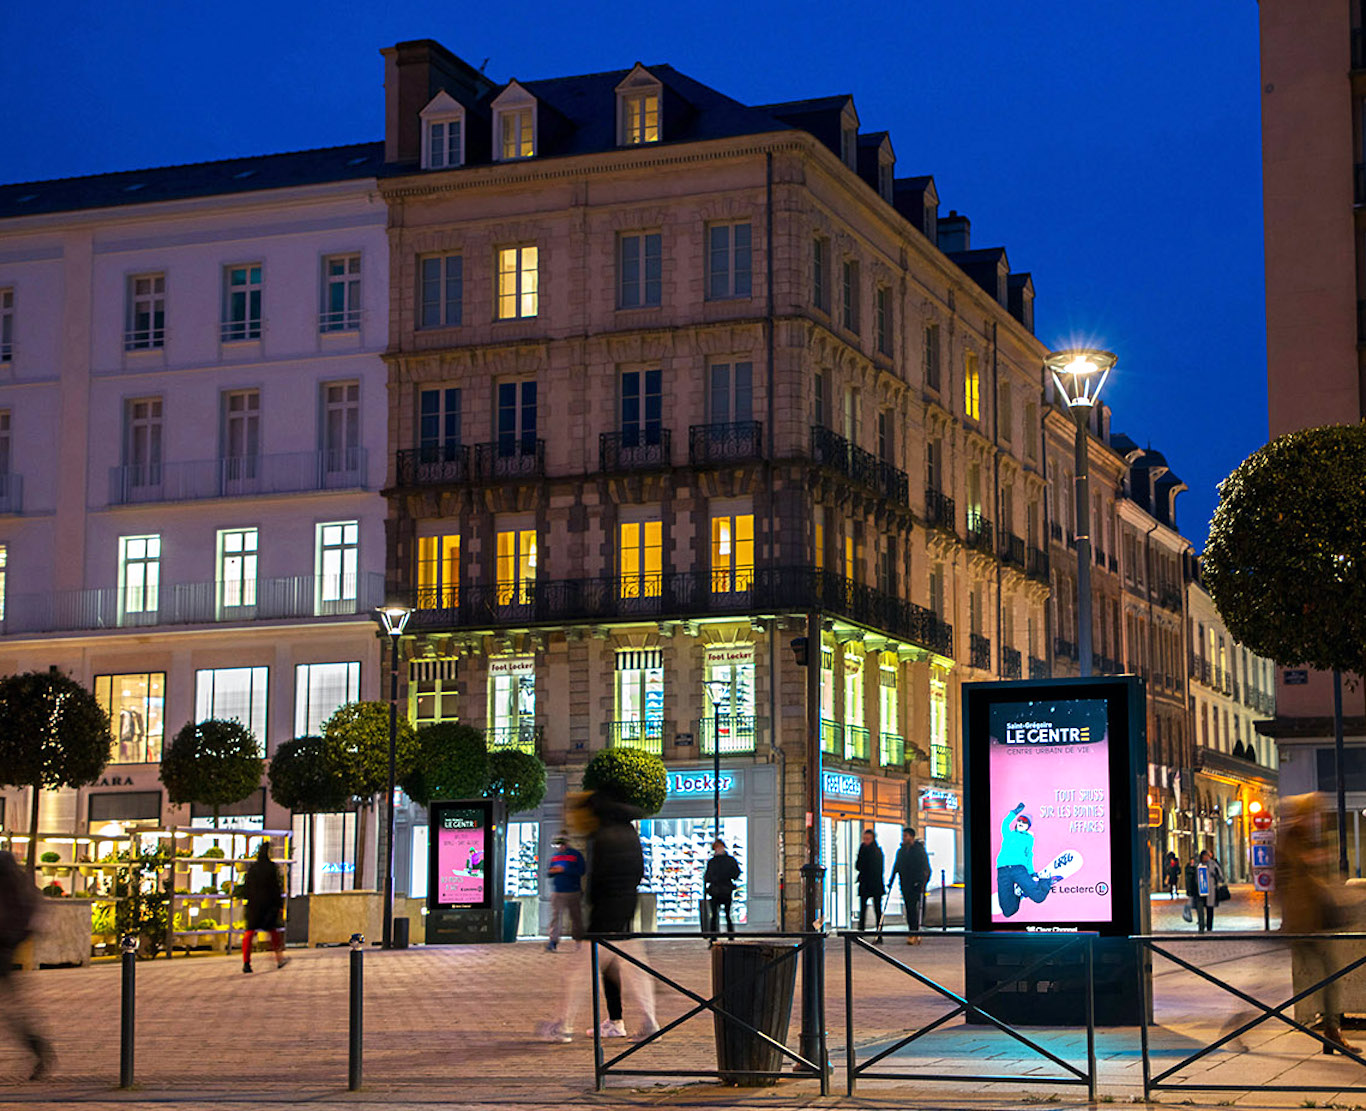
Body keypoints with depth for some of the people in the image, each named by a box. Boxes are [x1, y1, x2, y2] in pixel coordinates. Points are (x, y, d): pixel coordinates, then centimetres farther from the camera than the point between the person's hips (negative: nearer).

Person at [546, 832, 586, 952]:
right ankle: (553, 940, -14)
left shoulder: (576, 855, -1)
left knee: (576, 917, 8)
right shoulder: (554, 856, 13)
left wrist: (564, 870, -16)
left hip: (573, 892, -2)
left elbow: (581, 870, -11)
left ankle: (577, 939, 23)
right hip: (557, 893, 2)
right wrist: (552, 871, -6)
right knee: (555, 916, -9)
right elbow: (549, 873, 19)